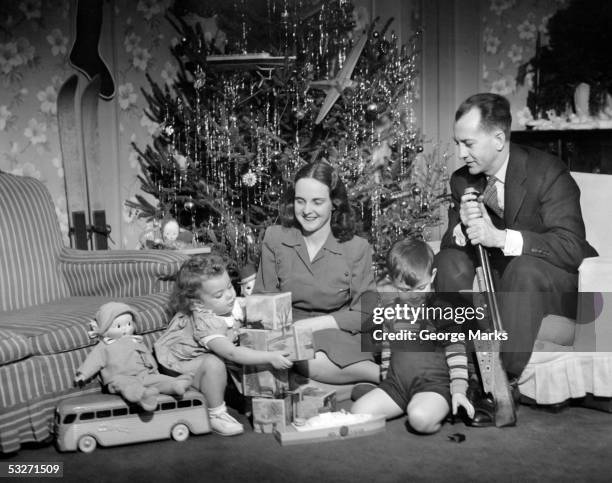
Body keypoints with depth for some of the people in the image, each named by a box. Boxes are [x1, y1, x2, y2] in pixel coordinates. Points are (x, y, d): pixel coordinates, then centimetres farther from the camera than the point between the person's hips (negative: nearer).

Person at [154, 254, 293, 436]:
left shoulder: (224, 306, -11)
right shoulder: (205, 323, -36)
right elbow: (232, 353, -45)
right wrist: (270, 357, -46)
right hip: (181, 368, -9)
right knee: (214, 363, -36)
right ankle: (216, 415, -18)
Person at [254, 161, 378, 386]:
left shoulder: (356, 248, -2)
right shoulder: (275, 238, 1)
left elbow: (364, 315, -4)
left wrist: (314, 324, -17)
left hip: (340, 336, -2)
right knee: (310, 362, -35)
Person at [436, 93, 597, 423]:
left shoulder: (547, 173, -19)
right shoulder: (463, 180, -2)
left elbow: (571, 247, -29)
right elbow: (448, 242, -2)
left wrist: (500, 237, -40)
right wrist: (463, 229, -27)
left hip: (560, 285, -5)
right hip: (501, 279, 6)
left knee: (524, 267, -36)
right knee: (449, 261, -17)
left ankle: (507, 377, -28)